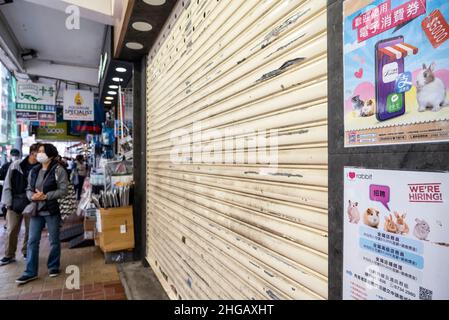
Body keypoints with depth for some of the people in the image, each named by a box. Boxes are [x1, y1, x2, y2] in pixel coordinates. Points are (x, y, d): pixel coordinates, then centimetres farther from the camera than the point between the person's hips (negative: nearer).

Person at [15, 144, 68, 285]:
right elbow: (28, 189, 12)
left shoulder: (58, 170, -8)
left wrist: (45, 196, -20)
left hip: (52, 210, -5)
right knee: (32, 241, 5)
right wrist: (32, 196, -11)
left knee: (54, 240, 8)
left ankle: (53, 267, 25)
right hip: (36, 210, 5)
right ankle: (30, 272, 15)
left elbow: (63, 190, -13)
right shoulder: (34, 171, 9)